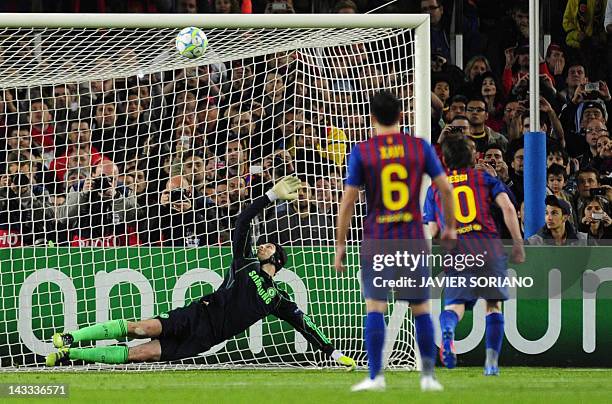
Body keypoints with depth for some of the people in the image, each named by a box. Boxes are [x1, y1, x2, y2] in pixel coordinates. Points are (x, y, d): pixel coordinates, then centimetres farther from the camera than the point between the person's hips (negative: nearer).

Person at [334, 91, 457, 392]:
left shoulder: (361, 152, -3)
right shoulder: (420, 147, 2)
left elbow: (348, 201, -5)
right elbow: (445, 189, 2)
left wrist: (340, 245, 2)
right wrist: (450, 227, 17)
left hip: (376, 240, -2)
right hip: (412, 239, 2)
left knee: (375, 307, -2)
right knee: (421, 308, 11)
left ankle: (375, 376, -10)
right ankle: (428, 374, 11)